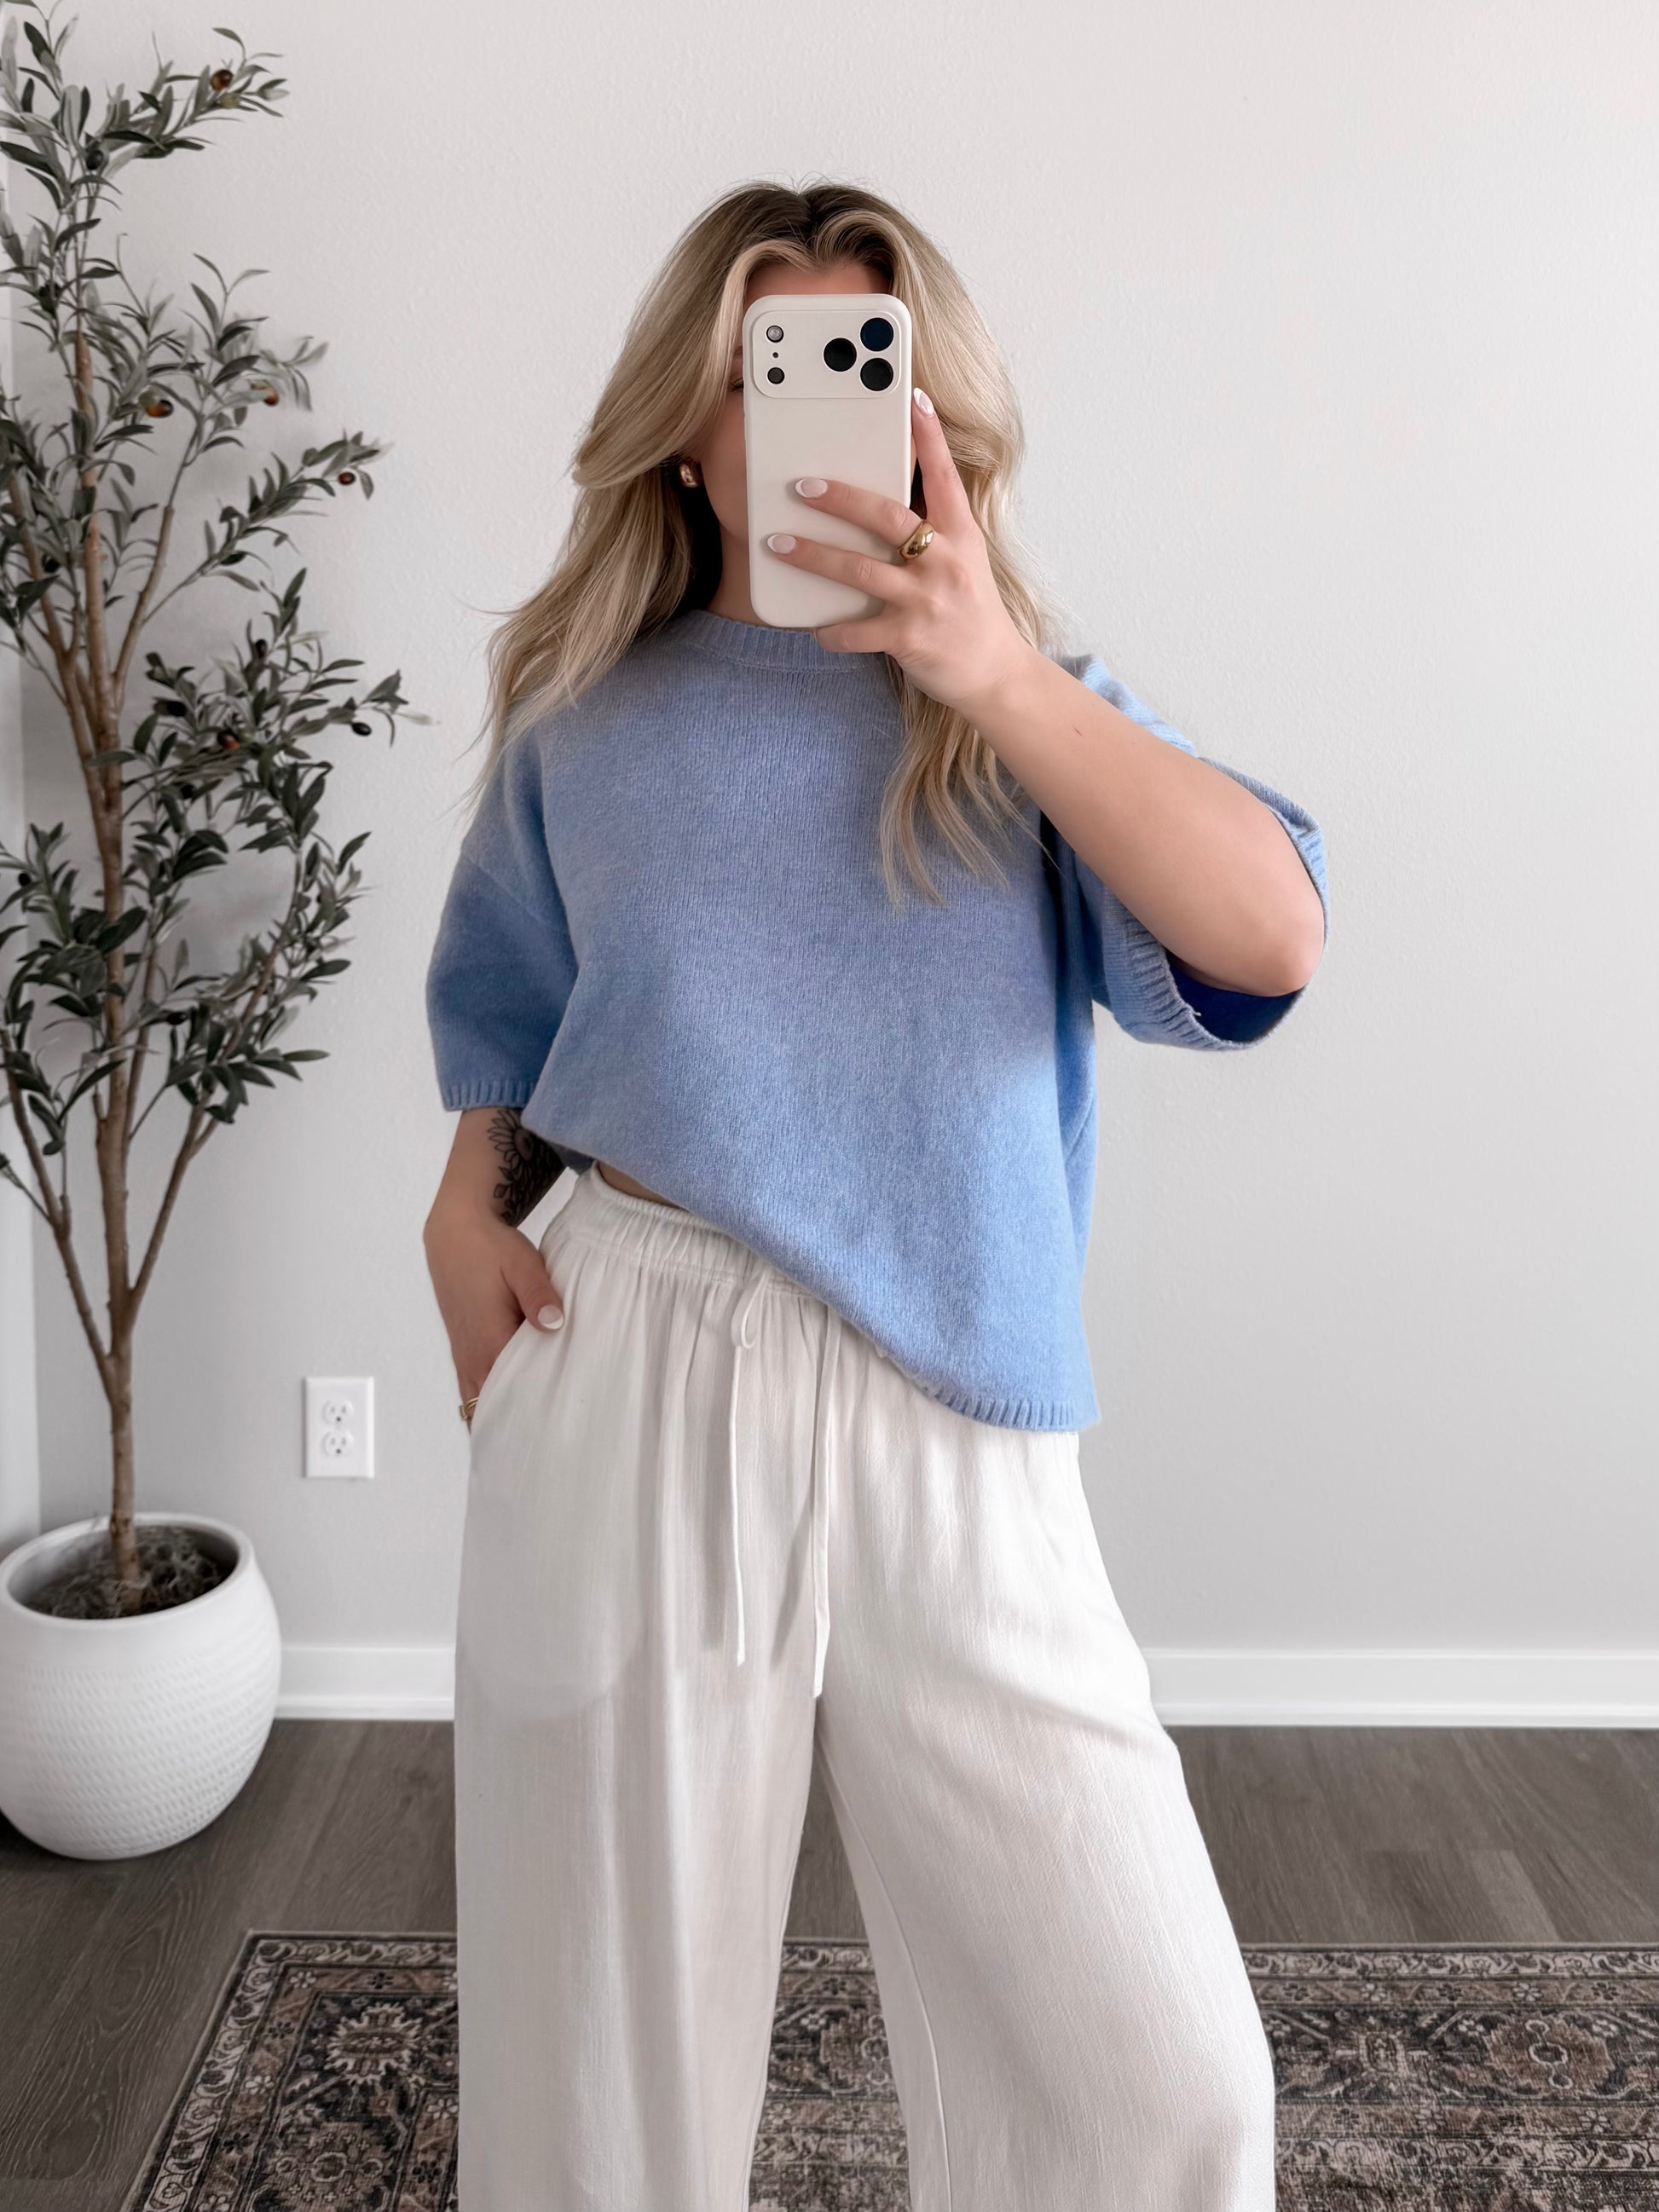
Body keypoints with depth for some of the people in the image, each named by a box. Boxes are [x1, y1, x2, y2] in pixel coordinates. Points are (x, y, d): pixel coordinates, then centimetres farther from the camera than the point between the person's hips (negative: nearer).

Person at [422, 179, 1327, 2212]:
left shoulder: (1028, 716, 6)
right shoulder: (585, 726, 9)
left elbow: (1271, 937, -12)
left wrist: (999, 677, -21)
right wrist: (465, 1207, 3)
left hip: (955, 1431, 0)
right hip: (630, 1395, 1)